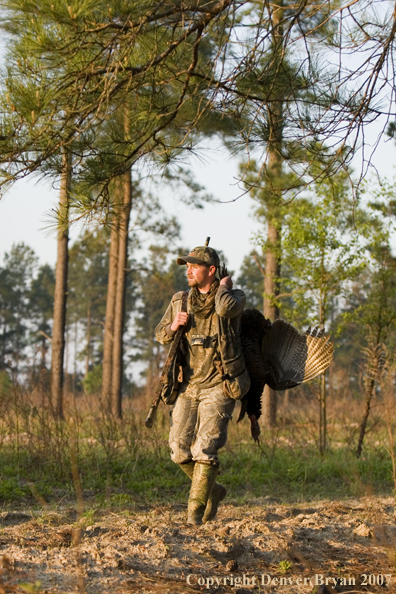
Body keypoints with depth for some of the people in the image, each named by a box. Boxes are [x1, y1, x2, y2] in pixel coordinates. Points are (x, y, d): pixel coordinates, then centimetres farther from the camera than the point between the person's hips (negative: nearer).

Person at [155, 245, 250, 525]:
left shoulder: (234, 296, -6)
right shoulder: (180, 301, 6)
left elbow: (225, 308, -32)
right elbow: (161, 335, 16)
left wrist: (224, 285, -11)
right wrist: (173, 326, -6)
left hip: (219, 386, -5)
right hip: (189, 386, 5)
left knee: (205, 450, -13)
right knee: (180, 451, 2)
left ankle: (196, 510, -4)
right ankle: (213, 491, 25)